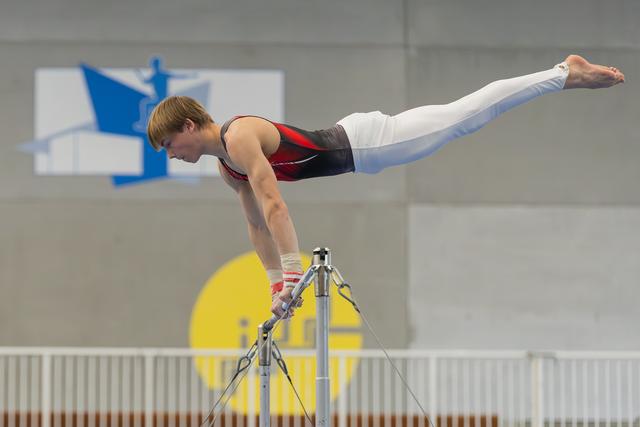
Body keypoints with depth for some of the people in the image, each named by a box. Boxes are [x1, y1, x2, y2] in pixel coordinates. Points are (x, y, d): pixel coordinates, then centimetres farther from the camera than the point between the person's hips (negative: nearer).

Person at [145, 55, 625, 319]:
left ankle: (566, 73, 2)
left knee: (464, 117, -4)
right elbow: (258, 224, 16)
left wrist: (292, 272, -34)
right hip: (357, 153, 8)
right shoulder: (227, 167, 7)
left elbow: (273, 202, -31)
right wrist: (275, 283, 16)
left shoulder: (239, 136, -22)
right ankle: (565, 74, 24)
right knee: (460, 117, 14)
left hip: (364, 142, -8)